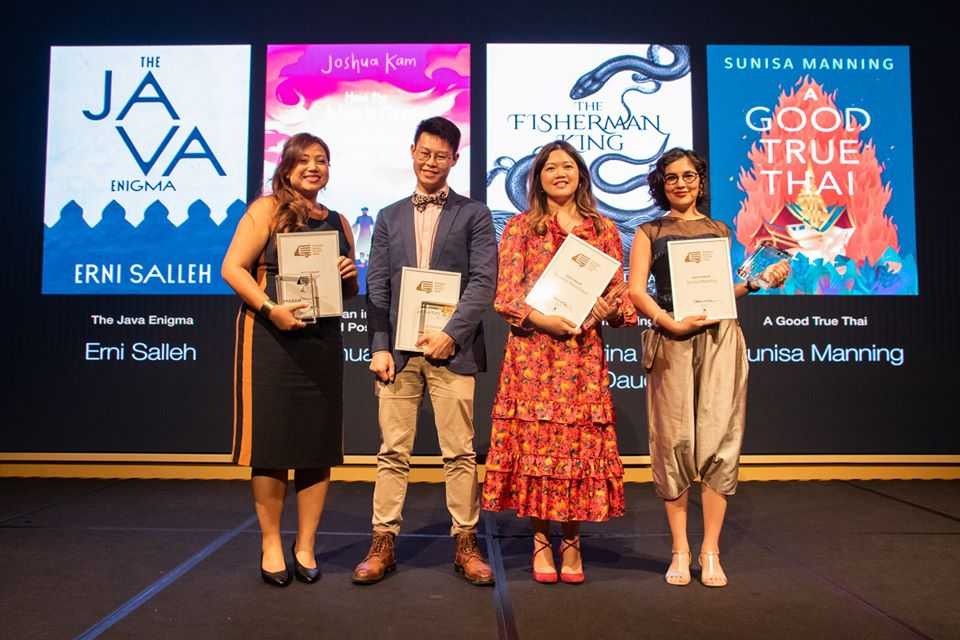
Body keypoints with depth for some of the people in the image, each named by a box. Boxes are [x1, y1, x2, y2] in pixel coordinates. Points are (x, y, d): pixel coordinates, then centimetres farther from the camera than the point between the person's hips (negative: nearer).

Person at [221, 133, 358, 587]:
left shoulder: (337, 223, 16)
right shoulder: (266, 210, 2)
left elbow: (350, 293, 22)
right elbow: (232, 267, -7)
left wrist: (350, 276, -1)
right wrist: (271, 308, -20)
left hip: (322, 341, 5)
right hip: (271, 340, -4)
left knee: (318, 446, 5)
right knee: (272, 442, 0)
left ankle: (306, 547, 18)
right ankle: (271, 546, 15)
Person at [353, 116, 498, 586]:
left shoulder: (473, 214, 8)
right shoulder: (389, 217, 16)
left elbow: (483, 281, -3)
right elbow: (377, 287, 10)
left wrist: (451, 333, -13)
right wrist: (379, 346, -1)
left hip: (450, 348, -2)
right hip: (397, 349, 2)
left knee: (459, 451, 3)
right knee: (393, 451, 5)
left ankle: (465, 543, 14)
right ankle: (383, 543, 14)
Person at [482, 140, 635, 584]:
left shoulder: (604, 229, 13)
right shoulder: (520, 227, 8)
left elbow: (621, 295, 11)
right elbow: (504, 296, -1)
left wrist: (609, 309, -11)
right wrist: (542, 318, -16)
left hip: (583, 353, 1)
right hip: (532, 352, -1)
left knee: (581, 443, 1)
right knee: (534, 441, -1)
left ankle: (571, 539, 17)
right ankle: (541, 539, 15)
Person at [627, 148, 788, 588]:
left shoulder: (719, 230, 19)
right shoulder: (650, 232, 12)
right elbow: (635, 290, 1)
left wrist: (760, 280, 7)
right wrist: (669, 322, -13)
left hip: (720, 340, 2)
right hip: (671, 341, -1)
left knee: (718, 440, -4)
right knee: (675, 441, -2)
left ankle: (711, 551, 5)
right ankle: (680, 550, 8)